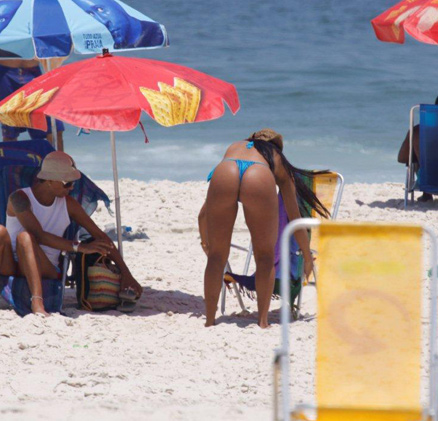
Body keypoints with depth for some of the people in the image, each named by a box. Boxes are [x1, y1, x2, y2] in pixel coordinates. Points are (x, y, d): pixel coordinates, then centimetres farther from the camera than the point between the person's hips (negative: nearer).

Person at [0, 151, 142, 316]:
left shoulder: (68, 204, 5)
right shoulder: (20, 198, -7)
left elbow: (100, 236, 8)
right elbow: (38, 235, -21)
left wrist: (126, 273, 1)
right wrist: (80, 247, -27)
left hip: (45, 271, 2)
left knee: (24, 237, -31)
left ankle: (37, 304, -52)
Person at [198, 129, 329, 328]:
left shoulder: (234, 147, 43)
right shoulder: (278, 160, 38)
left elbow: (203, 213, 45)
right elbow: (295, 218, 40)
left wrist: (204, 240, 60)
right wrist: (308, 258, 51)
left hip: (224, 175, 1)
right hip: (259, 178, -1)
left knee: (216, 257, 17)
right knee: (265, 257, 18)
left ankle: (209, 320, 16)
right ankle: (263, 320, 13)